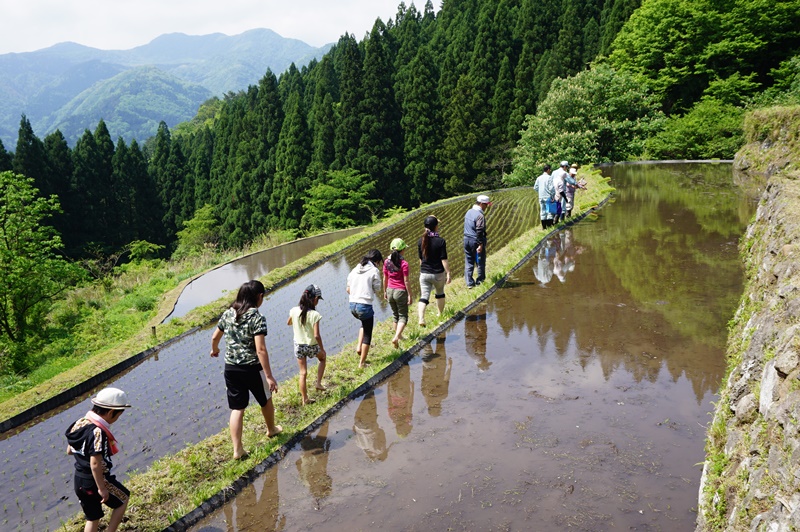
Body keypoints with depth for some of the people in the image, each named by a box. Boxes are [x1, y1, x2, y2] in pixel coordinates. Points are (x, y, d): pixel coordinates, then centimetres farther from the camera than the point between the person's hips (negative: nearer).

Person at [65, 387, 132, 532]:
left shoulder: (81, 422, 0)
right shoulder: (98, 432, -26)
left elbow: (69, 450, 12)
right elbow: (95, 464, -28)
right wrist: (102, 488, -21)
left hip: (79, 480, 8)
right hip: (95, 480, -8)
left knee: (92, 518, 21)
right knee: (123, 499, 17)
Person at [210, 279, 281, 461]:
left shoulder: (228, 314, 1)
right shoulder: (257, 317, -18)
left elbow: (215, 337, 12)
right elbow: (260, 349, -23)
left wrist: (214, 350, 35)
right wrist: (269, 376, -21)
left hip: (231, 368, 5)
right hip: (252, 368, -4)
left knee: (237, 408, 11)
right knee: (266, 400, 22)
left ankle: (237, 449, 10)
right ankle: (271, 429, 45)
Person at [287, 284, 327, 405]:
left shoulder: (294, 311, -10)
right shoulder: (314, 315, -23)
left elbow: (289, 323, 11)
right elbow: (316, 335, -22)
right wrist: (322, 348, -8)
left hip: (298, 345, 3)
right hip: (312, 346, -3)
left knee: (303, 373, 15)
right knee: (322, 358, 30)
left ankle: (305, 399, 23)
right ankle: (318, 383, 24)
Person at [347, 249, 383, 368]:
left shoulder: (355, 269, 9)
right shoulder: (374, 271, -7)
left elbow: (348, 289, 11)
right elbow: (377, 290, -3)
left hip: (352, 305, 6)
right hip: (365, 306, -6)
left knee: (364, 324, 35)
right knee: (367, 335, 11)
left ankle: (359, 346, 20)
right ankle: (362, 363, 18)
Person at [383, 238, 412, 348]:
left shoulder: (387, 262, -2)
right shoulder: (404, 263, -16)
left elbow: (385, 279, 6)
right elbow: (406, 281, -13)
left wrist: (385, 291, 18)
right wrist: (409, 295, -6)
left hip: (390, 290, 5)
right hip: (400, 291, -5)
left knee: (395, 315, 22)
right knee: (403, 316, 6)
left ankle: (399, 336, 34)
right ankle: (396, 337, -12)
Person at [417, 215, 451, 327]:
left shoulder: (420, 241, -2)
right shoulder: (440, 241, -15)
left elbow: (420, 259, 9)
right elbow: (444, 260, -14)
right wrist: (448, 273, -6)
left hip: (424, 274, 2)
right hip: (438, 273, -2)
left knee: (424, 296, 1)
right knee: (440, 293, 21)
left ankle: (421, 318, -17)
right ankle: (440, 315, 37)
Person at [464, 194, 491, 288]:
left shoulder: (469, 212, 9)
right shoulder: (480, 215, -17)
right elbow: (479, 231, -22)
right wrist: (480, 244, -21)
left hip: (466, 239, 8)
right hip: (476, 241, -8)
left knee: (468, 262, 9)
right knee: (480, 262, 7)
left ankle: (469, 283, 10)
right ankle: (480, 281, 15)